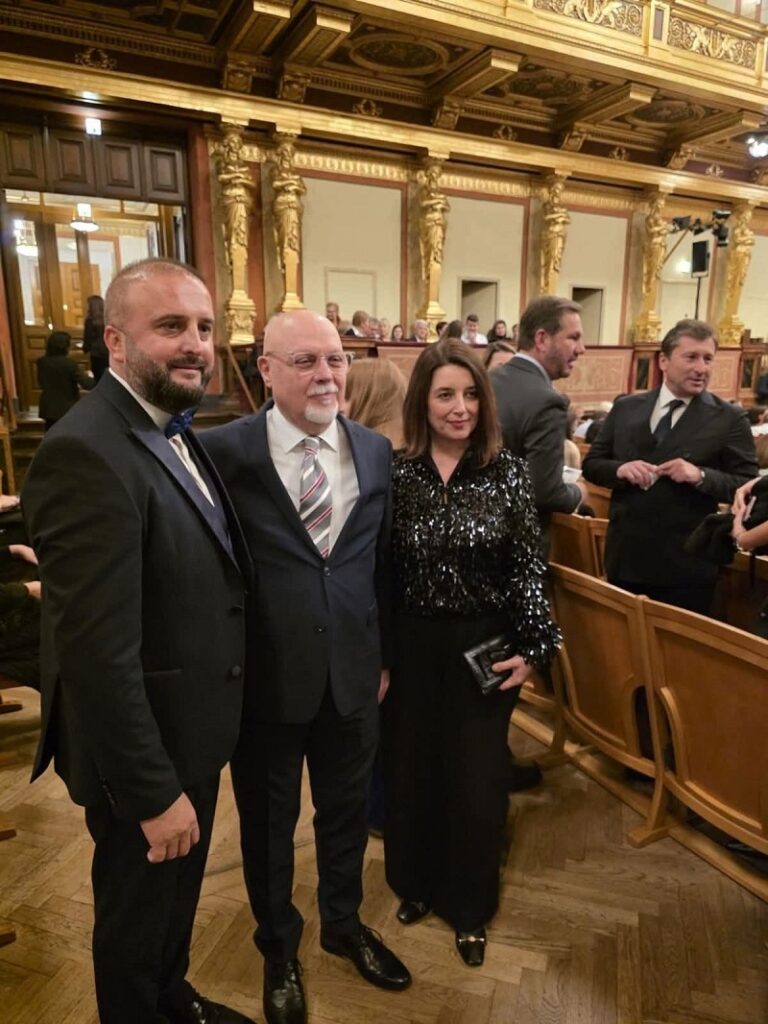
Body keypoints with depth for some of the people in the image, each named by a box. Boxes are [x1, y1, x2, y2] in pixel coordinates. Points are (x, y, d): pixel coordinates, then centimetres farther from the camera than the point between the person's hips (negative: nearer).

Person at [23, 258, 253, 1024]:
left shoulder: (171, 430, 3)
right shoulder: (87, 454, -27)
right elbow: (98, 653, -29)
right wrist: (153, 792, -21)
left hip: (189, 729, 9)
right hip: (143, 750, -9)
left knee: (179, 892, 30)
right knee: (138, 909, 19)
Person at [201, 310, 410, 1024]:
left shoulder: (376, 451, -1)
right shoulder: (223, 451, -14)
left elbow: (382, 563, 5)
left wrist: (384, 655, 9)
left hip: (354, 673, 4)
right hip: (264, 678, -3)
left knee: (346, 811, 24)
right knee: (268, 822, 20)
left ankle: (342, 924, 54)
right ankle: (278, 946, 50)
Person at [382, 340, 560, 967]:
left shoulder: (509, 472, -7)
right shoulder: (397, 472, -5)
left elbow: (528, 566, -3)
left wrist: (533, 647, -7)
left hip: (485, 643, -1)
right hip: (412, 644, 1)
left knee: (477, 777, 12)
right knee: (411, 769, 16)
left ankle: (470, 905, 38)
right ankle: (416, 881, 44)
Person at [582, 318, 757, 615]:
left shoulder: (730, 419, -4)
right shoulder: (625, 408, 5)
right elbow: (591, 465, 7)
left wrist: (702, 476, -22)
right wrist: (620, 468, -14)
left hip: (685, 566, -3)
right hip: (625, 557, 3)